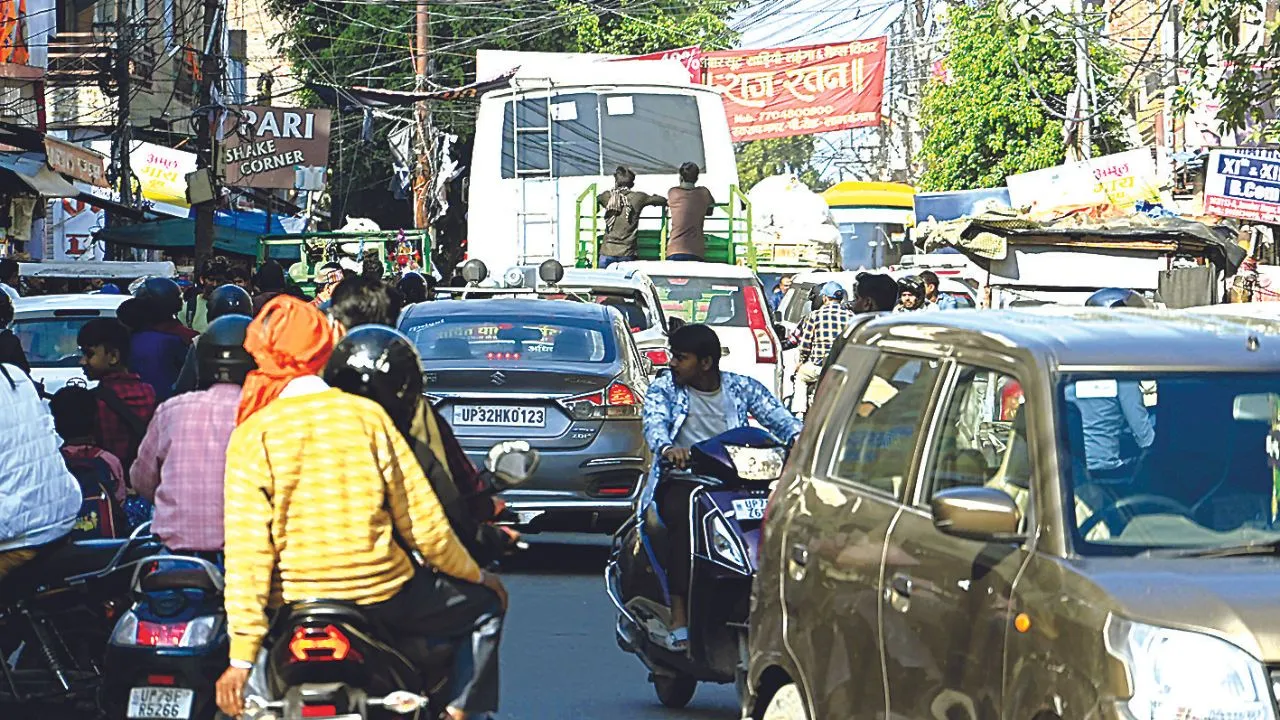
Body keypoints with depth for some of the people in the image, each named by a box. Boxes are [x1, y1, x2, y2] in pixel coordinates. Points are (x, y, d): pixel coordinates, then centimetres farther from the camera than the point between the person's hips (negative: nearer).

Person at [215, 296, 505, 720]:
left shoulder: (251, 435, -6)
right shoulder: (367, 416, -5)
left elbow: (245, 549, -12)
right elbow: (423, 524, -2)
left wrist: (242, 656, -12)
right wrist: (476, 575, 16)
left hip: (292, 605, 1)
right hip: (381, 598, -1)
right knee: (485, 600, 23)